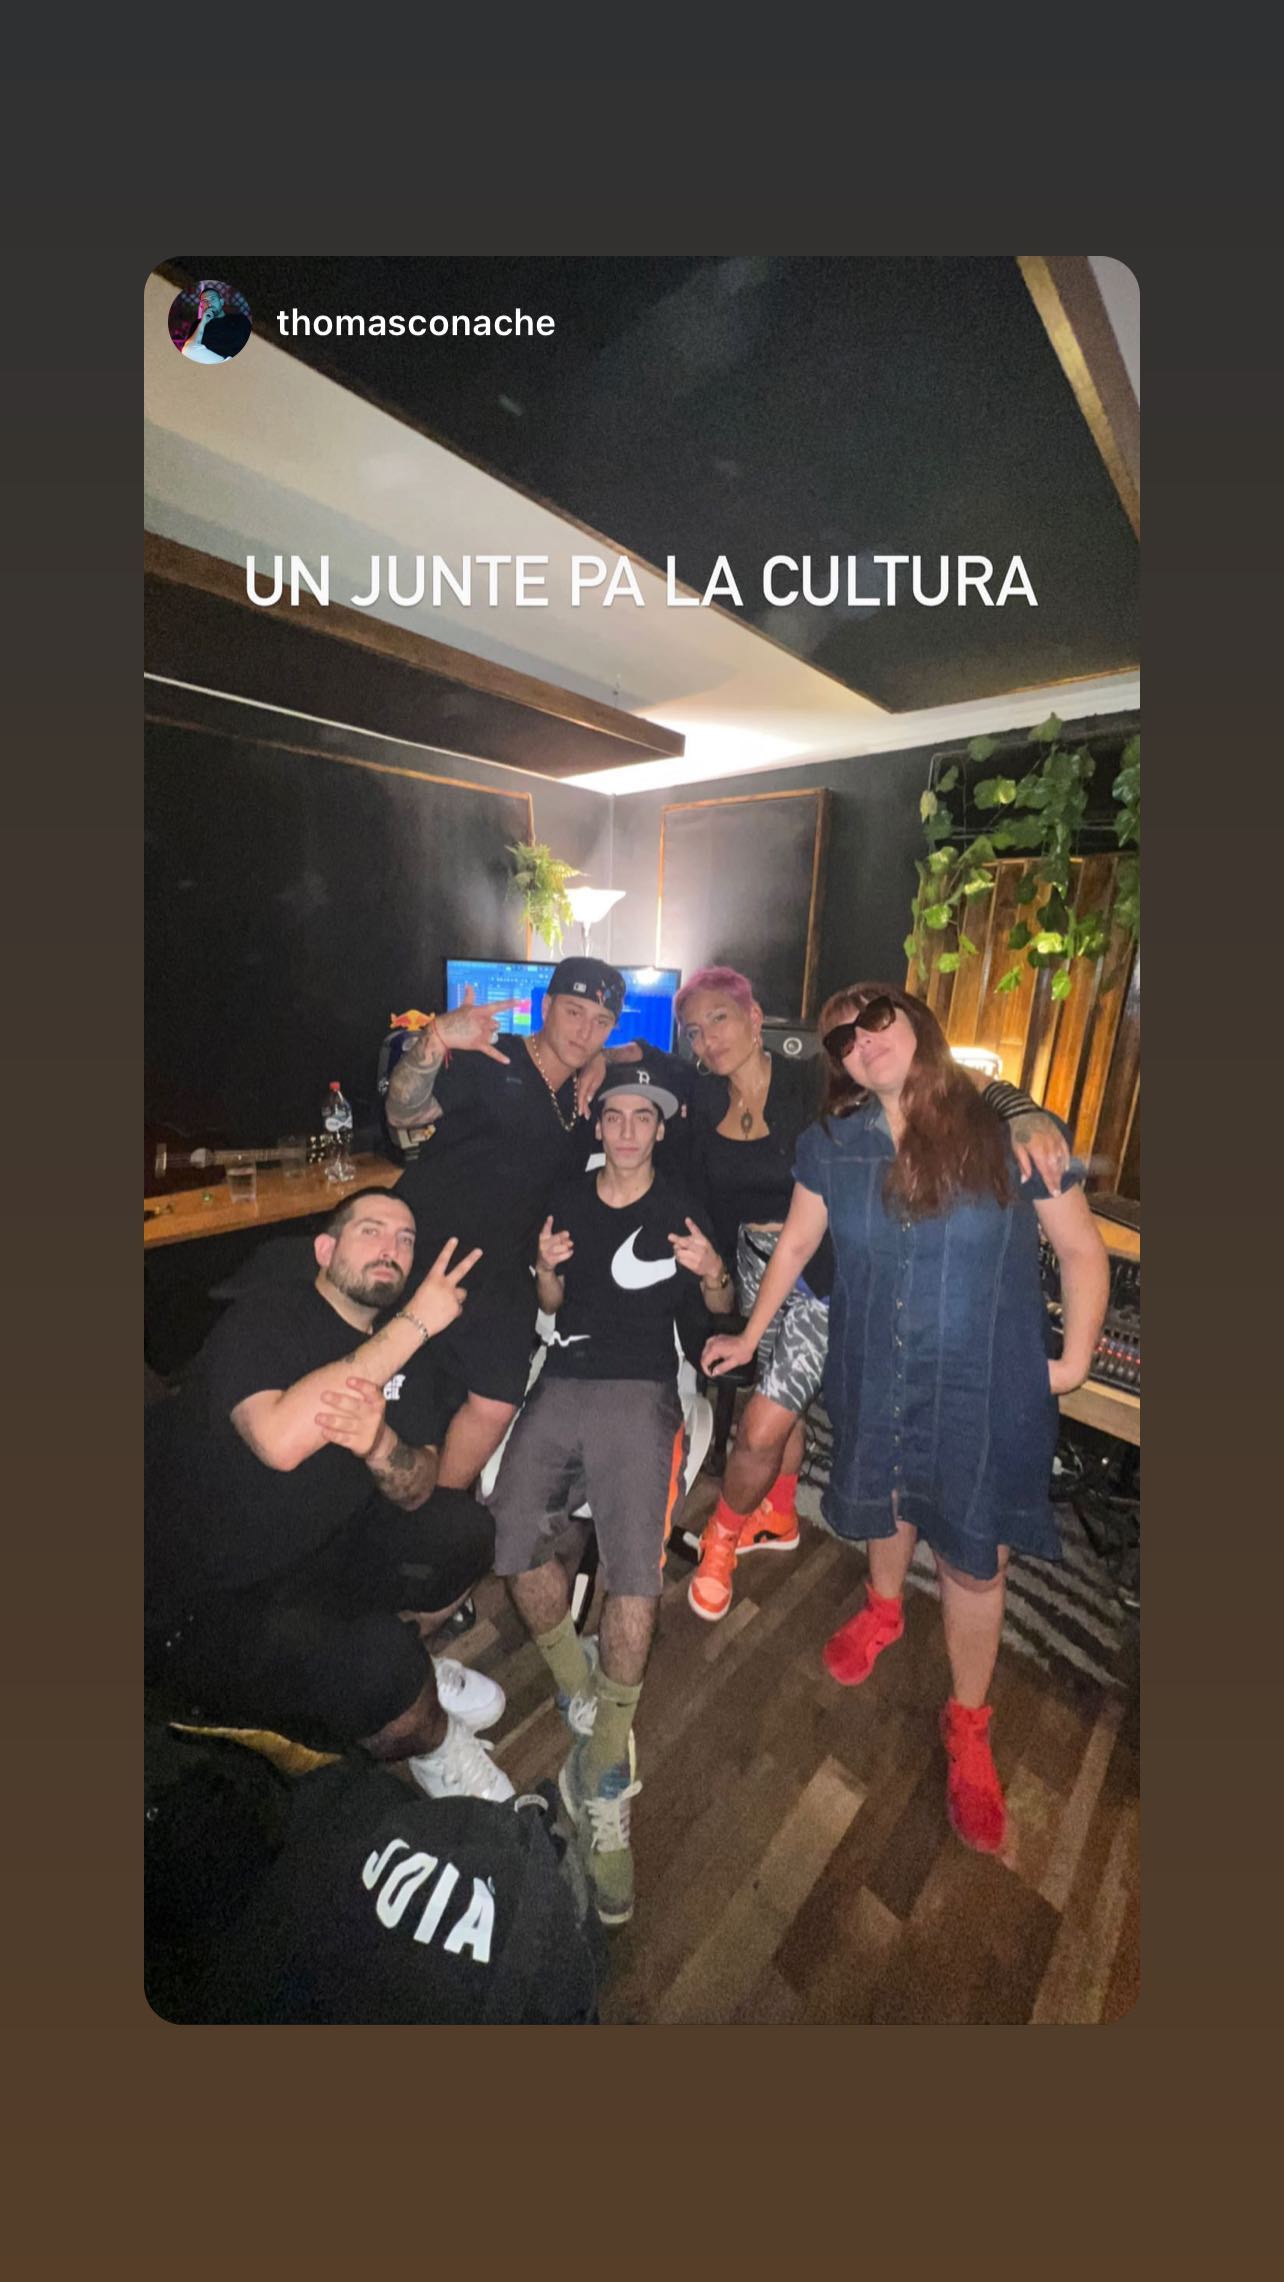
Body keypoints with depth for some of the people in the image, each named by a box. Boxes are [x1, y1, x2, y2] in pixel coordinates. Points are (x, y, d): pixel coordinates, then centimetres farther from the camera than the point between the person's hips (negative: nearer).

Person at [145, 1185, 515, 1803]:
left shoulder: (402, 1350, 0)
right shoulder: (267, 1316, -19)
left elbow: (416, 1491, -8)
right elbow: (281, 1440, -39)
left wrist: (378, 1443, -32)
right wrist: (415, 1323, -34)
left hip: (318, 1554, 7)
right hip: (205, 1605, -6)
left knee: (462, 1529, -7)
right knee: (376, 1658, -25)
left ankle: (403, 1670, 18)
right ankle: (432, 1741, 9)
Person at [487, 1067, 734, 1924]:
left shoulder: (680, 1207, 7)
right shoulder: (571, 1199, 14)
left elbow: (719, 1307, 11)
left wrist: (711, 1272, -12)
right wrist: (547, 1269, -4)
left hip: (639, 1389, -3)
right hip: (563, 1383, 3)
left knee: (636, 1580, -17)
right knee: (520, 1549, -14)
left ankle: (605, 1783, 4)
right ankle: (580, 1693, 13)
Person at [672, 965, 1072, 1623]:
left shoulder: (813, 1084, -21)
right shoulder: (705, 1098, -6)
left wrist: (1021, 1112, -39)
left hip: (823, 1277, -5)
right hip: (756, 1269, 5)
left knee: (762, 1425, -4)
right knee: (781, 1399, 24)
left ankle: (723, 1536, 27)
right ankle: (779, 1519, 51)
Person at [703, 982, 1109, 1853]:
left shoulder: (1009, 1131, -13)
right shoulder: (832, 1143, -5)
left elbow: (1083, 1250, -4)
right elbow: (796, 1244, 5)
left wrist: (1075, 1360, -10)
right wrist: (750, 1337, 11)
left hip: (987, 1390, -2)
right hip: (875, 1379, 3)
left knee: (974, 1564, 12)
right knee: (888, 1506, 24)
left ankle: (968, 1727, 39)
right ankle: (883, 1611, 58)